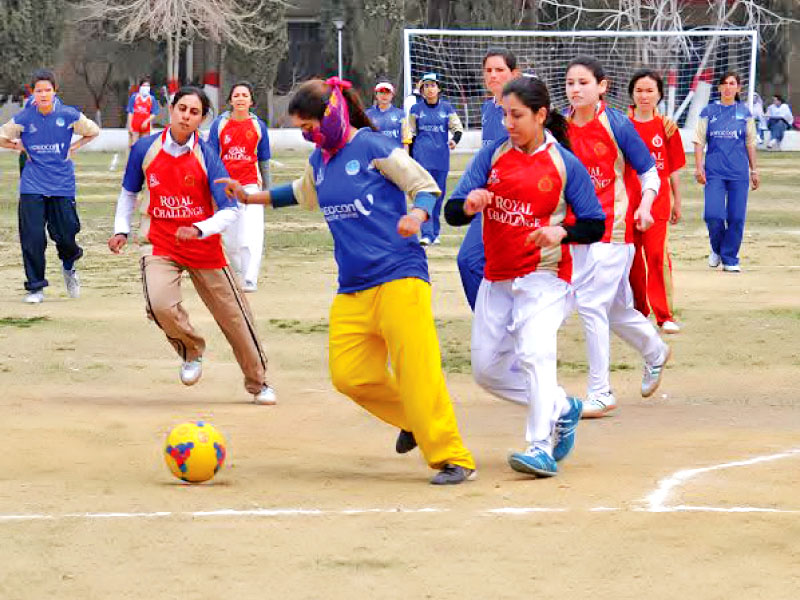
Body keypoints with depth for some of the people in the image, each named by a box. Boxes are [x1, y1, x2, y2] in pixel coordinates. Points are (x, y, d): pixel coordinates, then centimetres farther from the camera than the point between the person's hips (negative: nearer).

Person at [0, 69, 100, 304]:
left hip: (62, 185, 0)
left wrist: (73, 147, 3)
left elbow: (93, 131, 13)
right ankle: (35, 287, 6)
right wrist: (22, 148, 1)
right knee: (33, 237, -7)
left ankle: (69, 266, 36)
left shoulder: (69, 115, -4)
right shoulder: (24, 118, -3)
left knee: (65, 235, 1)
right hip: (32, 186, 0)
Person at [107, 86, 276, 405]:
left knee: (235, 317, 6)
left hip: (204, 247, 0)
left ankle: (258, 382, 28)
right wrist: (121, 229, 8)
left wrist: (199, 230, -30)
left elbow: (230, 211, -14)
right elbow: (129, 191, 15)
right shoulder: (145, 149, -4)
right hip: (160, 245, 0)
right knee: (160, 305, -26)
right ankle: (191, 351, 8)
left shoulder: (207, 157, -10)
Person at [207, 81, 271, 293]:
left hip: (250, 185, -2)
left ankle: (250, 281, -20)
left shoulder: (258, 126, 3)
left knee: (251, 237, -16)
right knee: (229, 240, 9)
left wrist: (267, 191, 14)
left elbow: (264, 162, 11)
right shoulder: (219, 124, 2)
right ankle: (237, 275, 28)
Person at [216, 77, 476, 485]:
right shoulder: (319, 161, 15)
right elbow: (304, 194, 37)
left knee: (417, 371, -16)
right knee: (349, 376, -2)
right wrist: (251, 197, 34)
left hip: (399, 277, -7)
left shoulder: (373, 148, -6)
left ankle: (452, 459, -10)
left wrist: (416, 215, -25)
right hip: (352, 290, 7)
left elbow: (427, 187, -5)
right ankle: (413, 421, 22)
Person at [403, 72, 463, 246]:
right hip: (422, 157, -1)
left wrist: (455, 140, -17)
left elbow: (457, 127, 5)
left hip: (441, 157, 1)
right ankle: (426, 234, -17)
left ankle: (435, 233, 18)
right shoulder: (416, 109, 6)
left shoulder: (446, 108, 6)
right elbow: (410, 135, 10)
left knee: (439, 195, 7)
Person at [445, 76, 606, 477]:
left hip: (543, 277, -5)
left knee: (535, 354, -27)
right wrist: (468, 205, -26)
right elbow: (452, 213, -2)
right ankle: (561, 408, 29)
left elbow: (595, 226, -3)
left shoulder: (565, 164, -4)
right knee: (487, 371, 9)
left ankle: (541, 448, -30)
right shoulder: (493, 155, 4)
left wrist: (561, 232, -23)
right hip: (497, 279, 6)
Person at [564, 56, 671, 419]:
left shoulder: (616, 124, -8)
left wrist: (645, 205, -17)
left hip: (611, 228, -5)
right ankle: (655, 353, 44)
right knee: (616, 307, 16)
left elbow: (649, 171, -2)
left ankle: (600, 392, -5)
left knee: (592, 303, -12)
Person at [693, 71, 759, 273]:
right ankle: (716, 249, 15)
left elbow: (750, 144, 13)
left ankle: (730, 259, 11)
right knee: (713, 215, -13)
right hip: (714, 171, -1)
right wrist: (699, 168, -5)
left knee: (737, 217, -1)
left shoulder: (744, 113, 9)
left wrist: (754, 171, 11)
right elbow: (699, 142, 5)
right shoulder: (708, 112, 5)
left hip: (739, 172, 1)